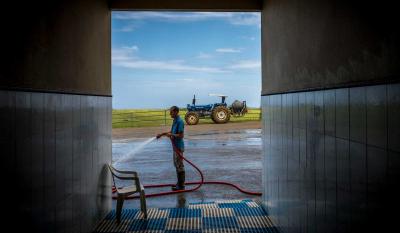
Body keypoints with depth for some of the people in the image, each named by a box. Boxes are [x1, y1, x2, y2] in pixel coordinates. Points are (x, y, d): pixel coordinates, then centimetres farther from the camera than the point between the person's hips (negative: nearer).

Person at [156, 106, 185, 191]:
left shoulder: (179, 122, -19)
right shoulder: (175, 121, 11)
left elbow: (181, 135, -23)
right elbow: (172, 131, 23)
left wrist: (171, 135, -17)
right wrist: (162, 134, 17)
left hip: (179, 147, -10)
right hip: (176, 146, 10)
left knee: (179, 165, -3)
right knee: (176, 164, 16)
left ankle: (181, 186, 5)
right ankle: (179, 183, 26)